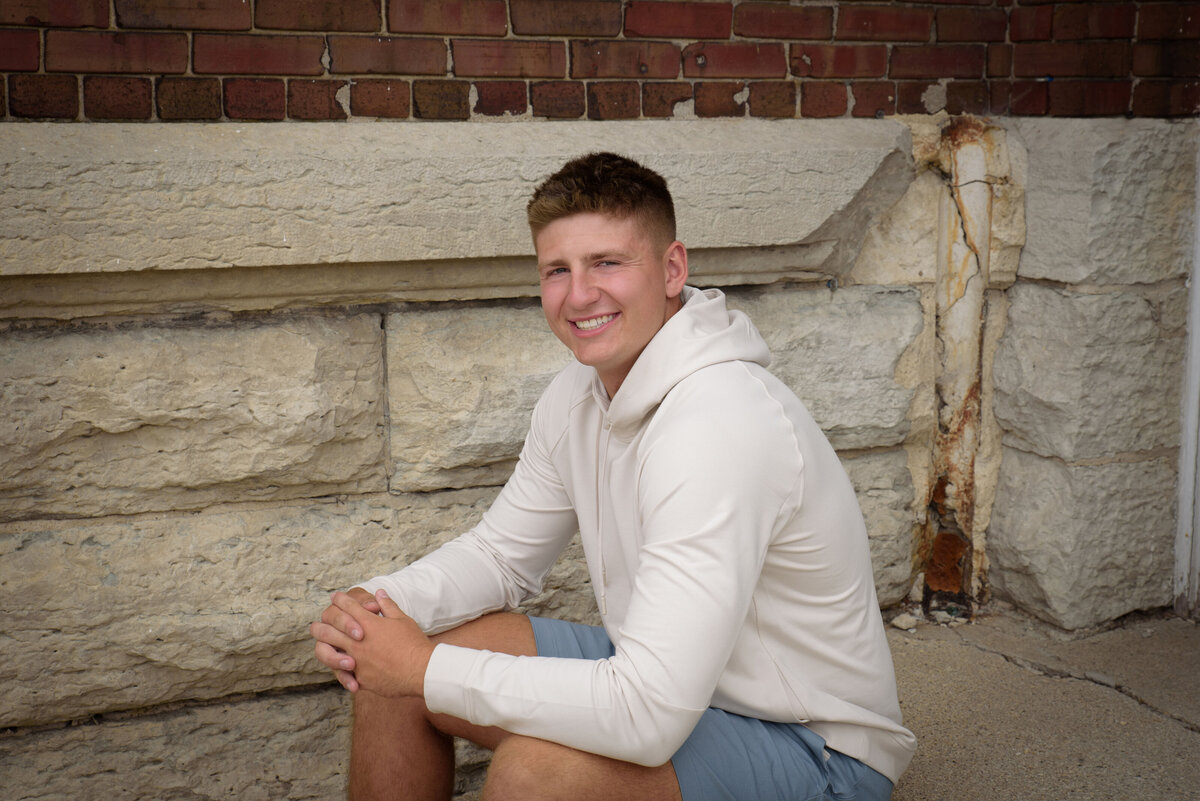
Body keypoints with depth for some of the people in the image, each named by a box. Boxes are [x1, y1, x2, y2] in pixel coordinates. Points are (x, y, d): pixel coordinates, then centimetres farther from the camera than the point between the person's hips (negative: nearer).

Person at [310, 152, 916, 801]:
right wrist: (377, 604, -10)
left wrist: (427, 669, -26)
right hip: (667, 677, 8)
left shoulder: (719, 426, -30)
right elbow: (501, 552, 11)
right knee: (388, 666, 1)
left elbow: (647, 718, -34)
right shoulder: (577, 395, -2)